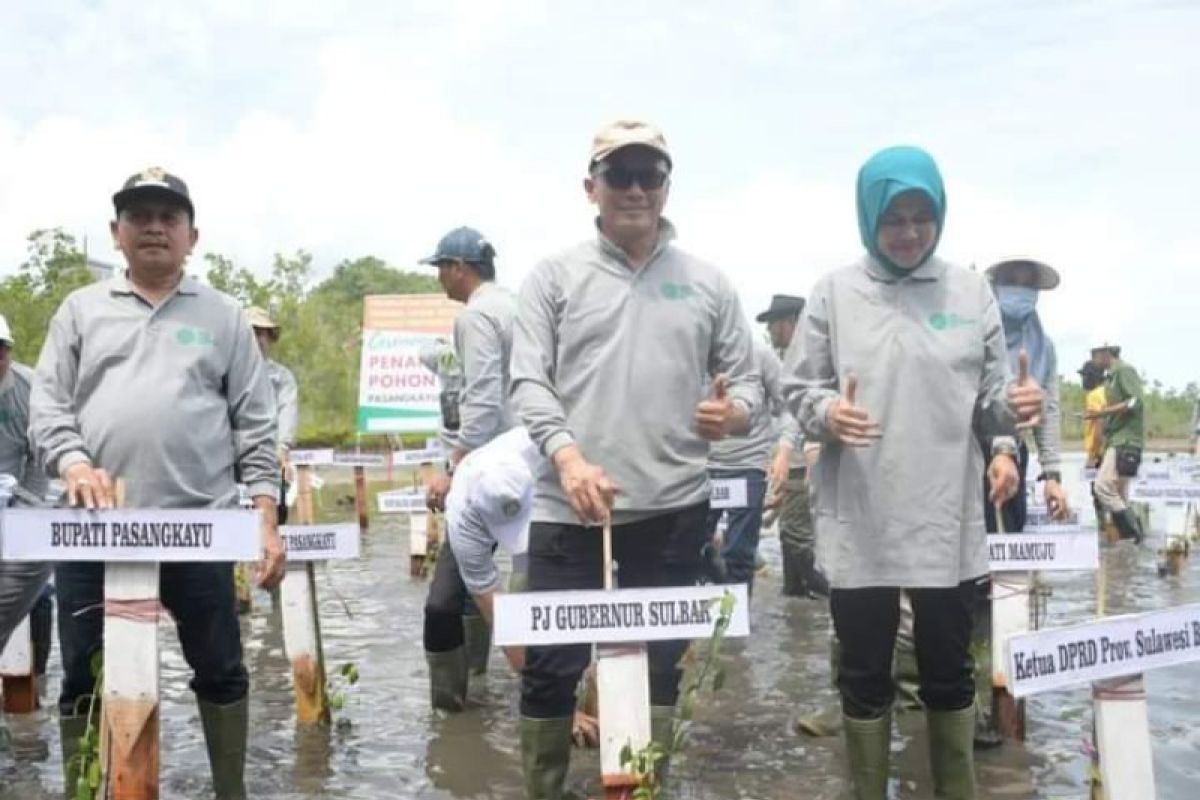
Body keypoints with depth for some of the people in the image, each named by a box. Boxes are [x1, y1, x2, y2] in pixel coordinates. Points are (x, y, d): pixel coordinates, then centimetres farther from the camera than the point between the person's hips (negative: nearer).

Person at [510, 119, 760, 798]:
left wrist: (735, 413, -13)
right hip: (569, 510, -1)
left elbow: (748, 379, 12)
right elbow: (528, 381, -3)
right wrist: (567, 456, -20)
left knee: (659, 666, 12)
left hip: (674, 509, 2)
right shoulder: (554, 277, 4)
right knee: (551, 668, 4)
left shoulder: (708, 283, 10)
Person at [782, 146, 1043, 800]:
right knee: (864, 675, 11)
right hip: (858, 525, -1)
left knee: (948, 671, 14)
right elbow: (796, 388, 2)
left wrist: (1014, 407, -16)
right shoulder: (834, 294, 0)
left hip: (947, 520, 1)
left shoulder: (970, 292, 5)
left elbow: (988, 397, 6)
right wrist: (826, 413, -20)